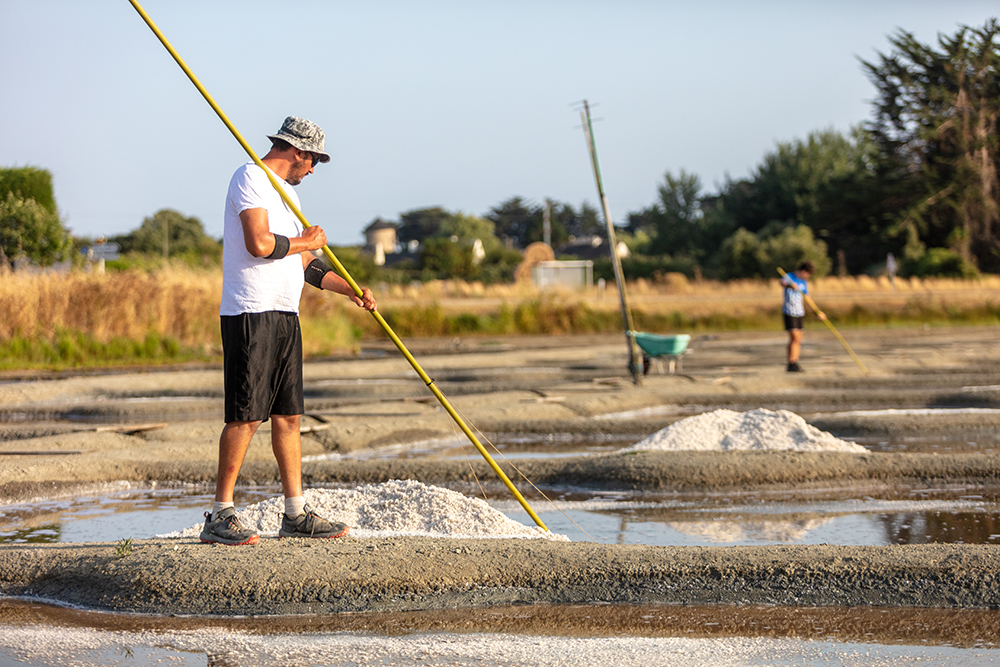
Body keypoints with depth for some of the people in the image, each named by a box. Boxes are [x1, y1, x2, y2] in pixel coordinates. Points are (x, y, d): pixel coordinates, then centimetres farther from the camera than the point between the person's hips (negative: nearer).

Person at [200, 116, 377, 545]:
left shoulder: (285, 191, 22)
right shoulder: (251, 177, -8)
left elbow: (302, 262, 25)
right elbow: (259, 244, -21)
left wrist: (348, 289, 17)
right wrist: (307, 242, -6)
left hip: (284, 316, 10)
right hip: (250, 314, -10)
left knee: (288, 414, 9)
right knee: (245, 416, -11)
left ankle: (295, 514, 13)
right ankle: (219, 517, -8)